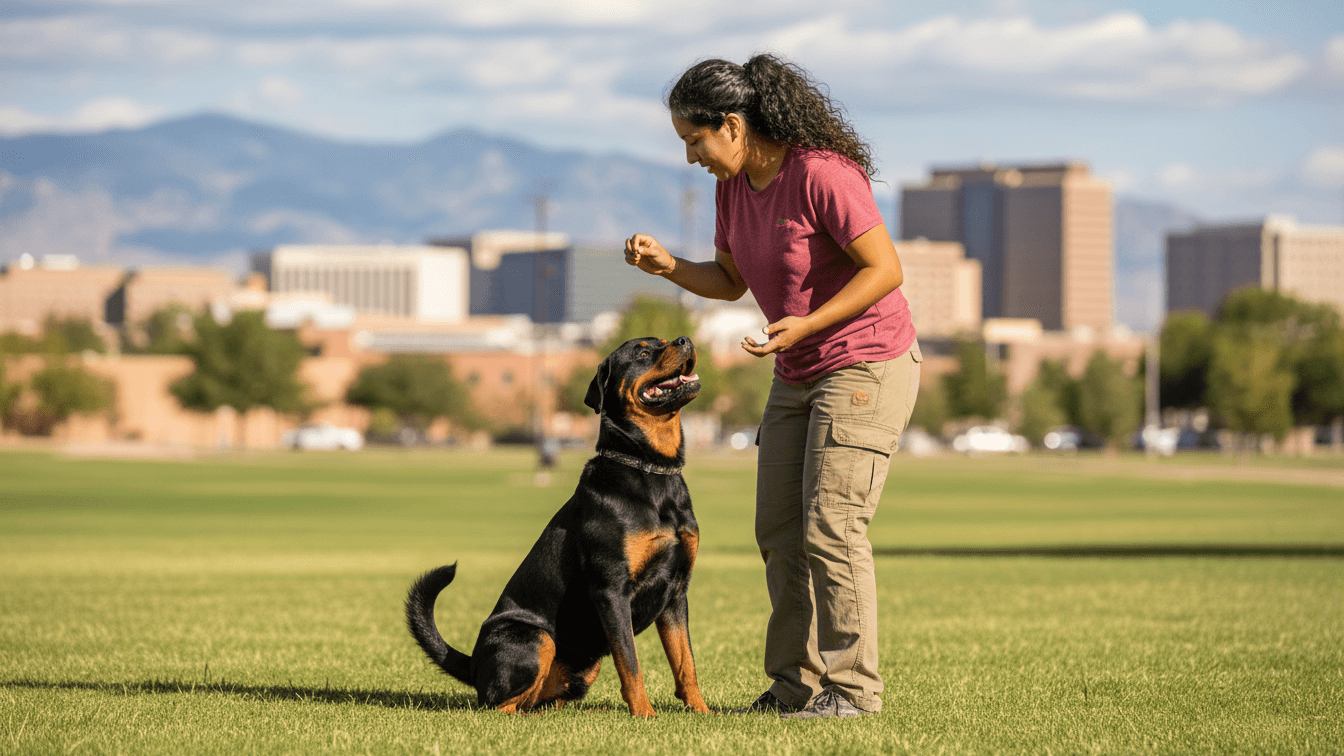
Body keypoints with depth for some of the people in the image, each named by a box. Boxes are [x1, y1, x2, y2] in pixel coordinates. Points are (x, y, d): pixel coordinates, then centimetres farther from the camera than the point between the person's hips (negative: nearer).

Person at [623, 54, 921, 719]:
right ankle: (796, 683, 14)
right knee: (781, 533, 7)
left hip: (868, 363, -9)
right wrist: (666, 265, -6)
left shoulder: (822, 174, -24)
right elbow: (730, 281, 12)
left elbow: (885, 269, -23)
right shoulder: (734, 184, 1)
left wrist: (807, 324, -30)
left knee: (831, 531, -12)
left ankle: (852, 686, -3)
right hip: (800, 374, 9)